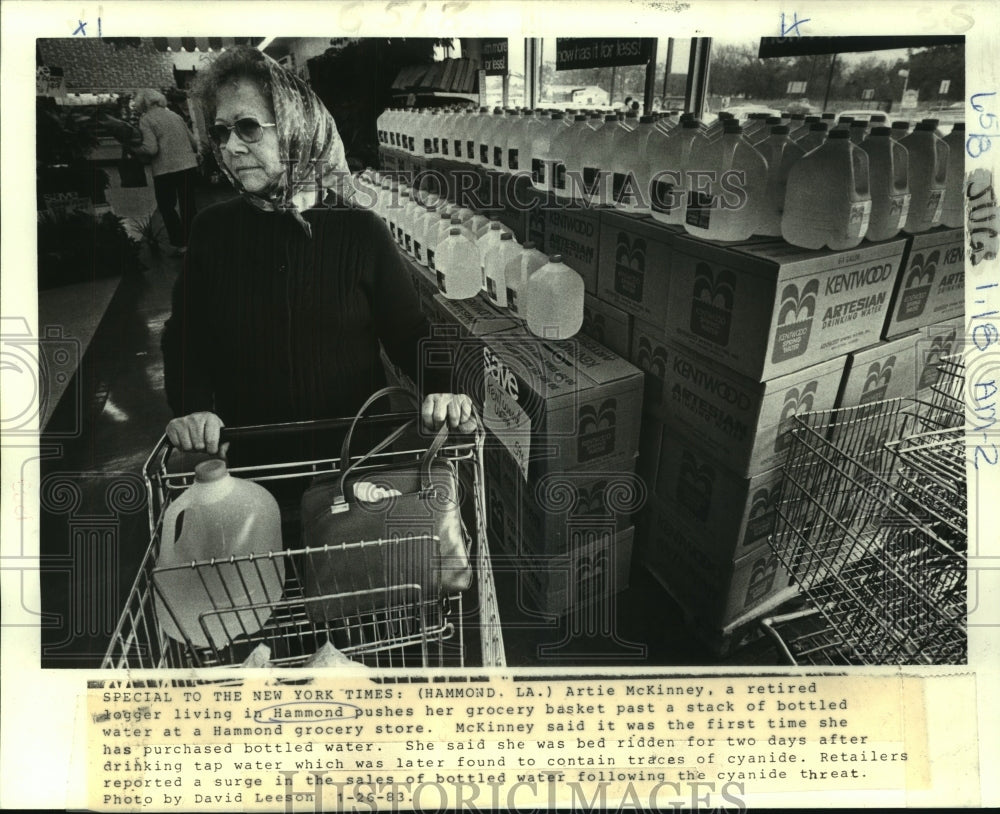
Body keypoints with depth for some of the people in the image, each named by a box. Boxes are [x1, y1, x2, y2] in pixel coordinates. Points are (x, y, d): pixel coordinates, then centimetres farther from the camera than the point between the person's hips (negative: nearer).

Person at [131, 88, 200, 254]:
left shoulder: (146, 120, -4)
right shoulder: (175, 115, 13)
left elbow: (151, 149, -14)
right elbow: (193, 143, 13)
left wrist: (133, 149, 3)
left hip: (165, 170, -5)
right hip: (189, 166, 5)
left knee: (166, 207, 10)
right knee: (188, 207, 13)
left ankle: (181, 243, 4)